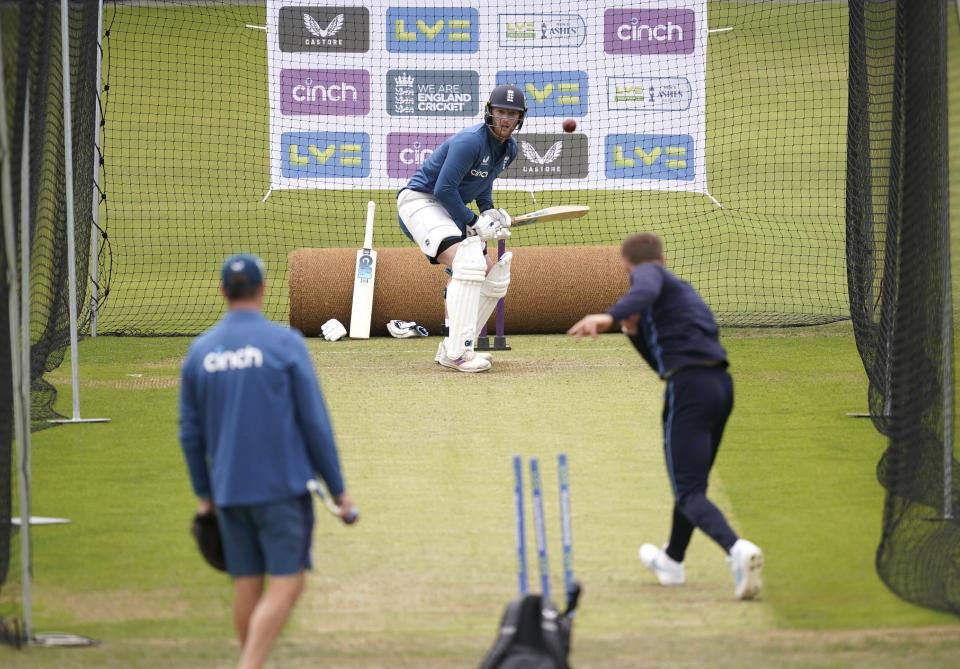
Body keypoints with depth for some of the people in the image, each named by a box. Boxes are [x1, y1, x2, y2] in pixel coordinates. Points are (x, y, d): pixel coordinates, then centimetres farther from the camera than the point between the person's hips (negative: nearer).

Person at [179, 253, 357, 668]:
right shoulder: (285, 343, -6)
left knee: (246, 586, 11)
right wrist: (337, 488, 1)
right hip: (283, 485, -4)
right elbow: (314, 422, -6)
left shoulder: (200, 351, 5)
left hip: (228, 490, 4)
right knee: (286, 584, -5)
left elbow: (190, 432, 10)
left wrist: (204, 493, 21)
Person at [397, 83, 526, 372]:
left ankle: (452, 349, 15)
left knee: (493, 276, 8)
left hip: (452, 210, 10)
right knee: (468, 262, -30)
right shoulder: (471, 141, -23)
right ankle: (455, 352, -32)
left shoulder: (509, 148, 6)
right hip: (420, 201, -10)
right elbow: (444, 189, -25)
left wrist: (489, 212, 5)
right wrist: (473, 223, -19)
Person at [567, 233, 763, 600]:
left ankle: (737, 549, -37)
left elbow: (646, 292, -23)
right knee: (692, 481, 27)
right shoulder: (684, 291, 30)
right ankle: (672, 561, 45)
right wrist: (636, 332, 19)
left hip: (689, 387, -8)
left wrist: (609, 316, -38)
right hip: (722, 386, 8)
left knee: (689, 493, -13)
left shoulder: (648, 273, 4)